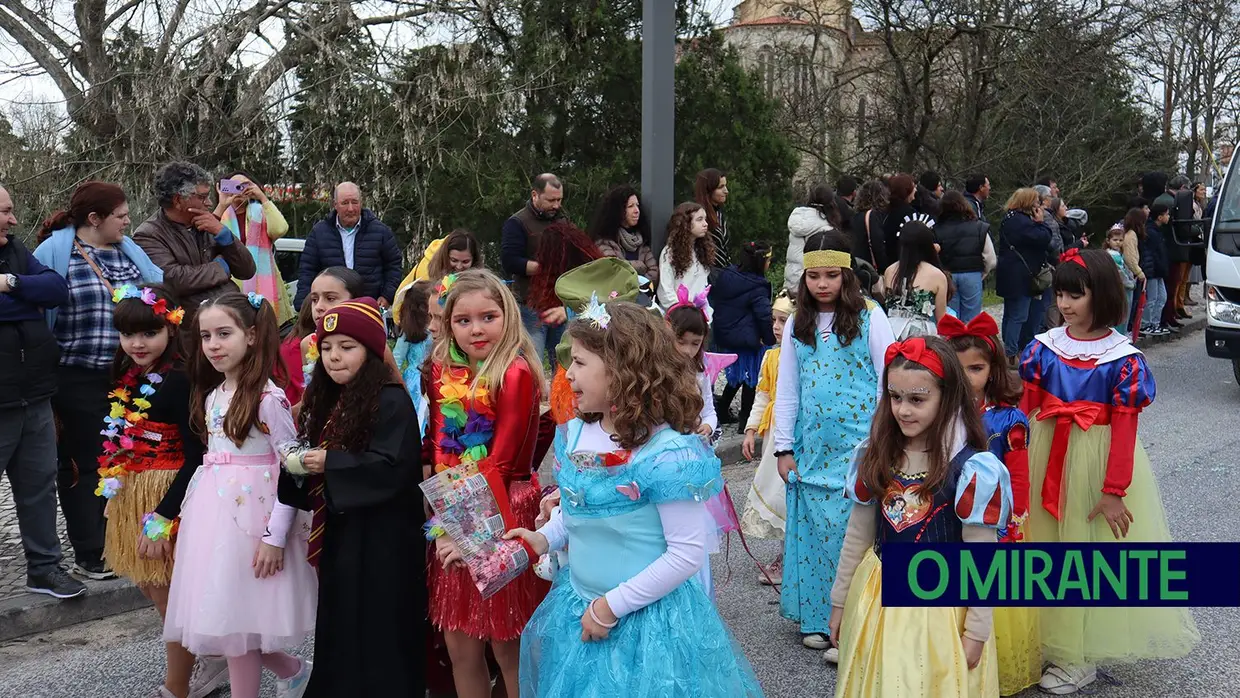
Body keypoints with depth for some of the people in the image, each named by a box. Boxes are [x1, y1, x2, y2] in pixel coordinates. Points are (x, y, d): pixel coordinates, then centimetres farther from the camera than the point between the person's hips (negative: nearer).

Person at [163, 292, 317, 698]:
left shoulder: (268, 397, -14)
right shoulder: (212, 395, 10)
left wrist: (275, 536, -18)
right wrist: (188, 509, 16)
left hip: (249, 515, -8)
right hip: (212, 513, 8)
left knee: (237, 617, -2)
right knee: (222, 616, 12)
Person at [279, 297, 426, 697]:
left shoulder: (392, 401, -13)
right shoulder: (326, 402, 12)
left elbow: (392, 468, -22)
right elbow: (316, 458, 18)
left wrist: (329, 463, -20)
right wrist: (298, 465, -4)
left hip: (382, 538, -8)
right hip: (338, 531, 8)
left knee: (378, 633, -1)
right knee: (339, 631, 15)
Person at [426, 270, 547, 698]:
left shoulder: (516, 374, -15)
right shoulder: (443, 371, 5)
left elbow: (501, 463, -17)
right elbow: (438, 446, 7)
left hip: (500, 513, -6)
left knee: (507, 648, 7)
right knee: (460, 649, 14)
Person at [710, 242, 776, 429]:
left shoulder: (725, 276, 3)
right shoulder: (757, 288, -19)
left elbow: (711, 297, 13)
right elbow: (765, 316, -21)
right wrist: (770, 340, -10)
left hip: (723, 336, 7)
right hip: (747, 340, -7)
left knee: (736, 376, 22)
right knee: (750, 378, 7)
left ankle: (722, 411, 28)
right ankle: (745, 420, 12)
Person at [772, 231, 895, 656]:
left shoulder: (869, 317, -3)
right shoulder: (798, 326, 8)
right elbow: (787, 390, 11)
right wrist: (784, 447, 8)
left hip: (859, 446, -3)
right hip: (812, 448, 4)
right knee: (813, 529, 7)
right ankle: (817, 618, 21)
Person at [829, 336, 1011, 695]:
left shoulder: (971, 468, -16)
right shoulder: (874, 456, -2)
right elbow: (857, 537, 6)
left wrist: (976, 629, -9)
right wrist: (840, 601, 10)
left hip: (941, 602, -4)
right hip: (877, 596, 5)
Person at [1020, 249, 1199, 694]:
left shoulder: (1123, 360, -12)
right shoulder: (1043, 347, -1)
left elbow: (1124, 428, -12)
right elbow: (1026, 409, 1)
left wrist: (1113, 492, -14)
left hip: (1096, 460, -4)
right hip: (1046, 457, 4)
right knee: (1044, 544, 13)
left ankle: (1077, 658, 16)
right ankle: (1044, 638, 30)